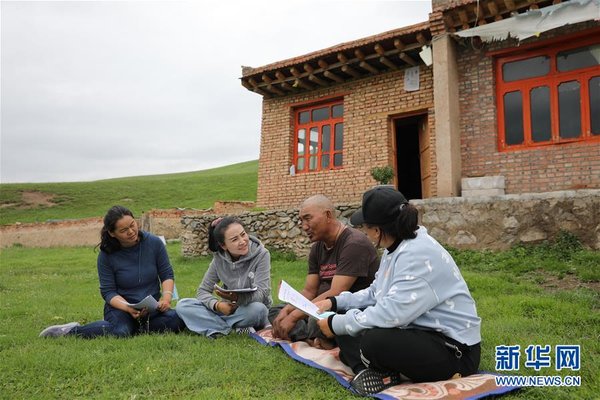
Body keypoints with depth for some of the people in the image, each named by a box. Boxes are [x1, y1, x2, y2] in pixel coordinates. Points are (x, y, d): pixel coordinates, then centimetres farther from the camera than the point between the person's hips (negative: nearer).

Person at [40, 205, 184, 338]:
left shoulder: (154, 242, -5)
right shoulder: (106, 255, -8)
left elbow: (167, 274, 1)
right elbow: (108, 291, -7)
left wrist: (166, 296, -18)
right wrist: (128, 308, -25)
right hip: (121, 306, -1)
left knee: (176, 321, -28)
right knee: (121, 332, -34)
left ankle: (138, 327, -8)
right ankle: (72, 330, -10)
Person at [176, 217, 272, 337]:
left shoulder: (261, 254, -15)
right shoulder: (219, 259, -6)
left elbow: (261, 293, -24)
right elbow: (202, 291, -4)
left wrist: (238, 298, -44)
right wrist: (217, 305, -26)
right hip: (229, 309, 4)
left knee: (257, 308, -39)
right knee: (182, 305, -14)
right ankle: (233, 330, -23)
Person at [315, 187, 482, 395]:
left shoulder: (419, 255, -25)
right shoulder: (396, 248, 6)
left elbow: (392, 312, -31)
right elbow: (375, 294, 16)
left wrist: (337, 324, -21)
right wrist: (335, 302, 5)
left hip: (453, 350, -10)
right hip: (418, 332, 10)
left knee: (373, 340, -35)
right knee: (345, 323, 3)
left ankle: (382, 372, -5)